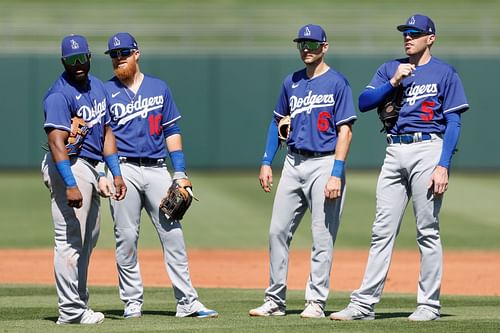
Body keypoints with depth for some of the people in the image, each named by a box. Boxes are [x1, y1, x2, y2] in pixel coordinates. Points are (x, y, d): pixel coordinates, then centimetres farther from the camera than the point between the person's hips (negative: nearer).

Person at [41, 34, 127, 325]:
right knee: (70, 240, -9)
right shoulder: (60, 94, -16)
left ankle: (80, 303, 25)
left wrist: (116, 173, 12)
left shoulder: (98, 87, 12)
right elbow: (57, 141, -24)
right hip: (70, 167, -10)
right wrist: (70, 185, -32)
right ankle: (71, 311, -8)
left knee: (88, 240, 16)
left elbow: (106, 131, 18)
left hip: (91, 168, 10)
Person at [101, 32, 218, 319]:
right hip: (123, 170, -1)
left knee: (173, 234, -4)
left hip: (157, 169, 1)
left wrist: (180, 172, 4)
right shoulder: (106, 92, 7)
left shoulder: (159, 88, 13)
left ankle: (187, 301, -5)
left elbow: (172, 131, 13)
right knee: (126, 238, -1)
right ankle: (133, 302, 7)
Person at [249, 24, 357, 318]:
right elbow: (278, 122, 22)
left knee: (323, 237, -4)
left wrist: (336, 174, -19)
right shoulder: (292, 83, 13)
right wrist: (267, 162, 12)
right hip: (293, 164, 6)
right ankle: (275, 301, 9)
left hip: (324, 164, -6)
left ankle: (316, 302, 2)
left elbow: (345, 131, -11)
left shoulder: (337, 83, -5)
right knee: (278, 231, 3)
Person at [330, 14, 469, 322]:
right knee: (382, 230, 2)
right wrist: (394, 82, -9)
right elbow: (363, 103, 5)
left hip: (427, 150, -5)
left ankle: (429, 305, 2)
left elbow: (453, 123, -4)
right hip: (395, 152, 5)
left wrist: (443, 166, -13)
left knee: (428, 232, -3)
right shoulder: (390, 69, 15)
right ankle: (364, 303, 1)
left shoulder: (445, 73, 2)